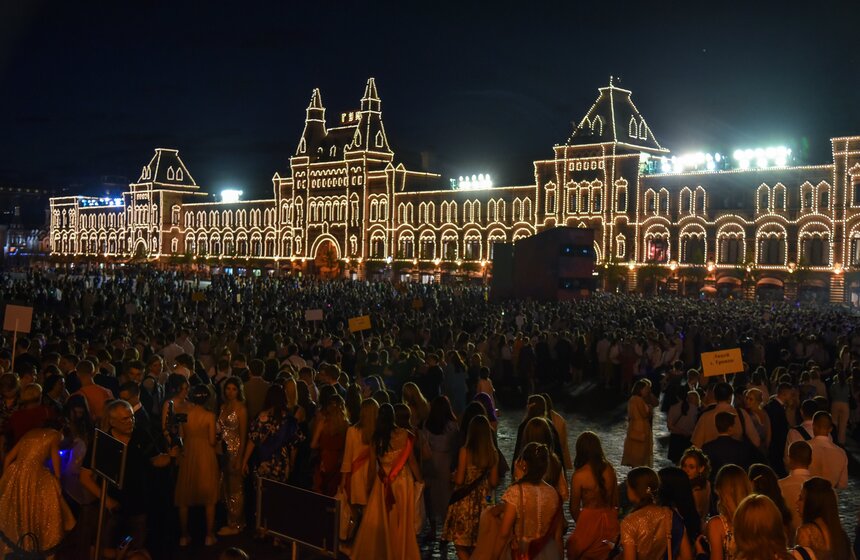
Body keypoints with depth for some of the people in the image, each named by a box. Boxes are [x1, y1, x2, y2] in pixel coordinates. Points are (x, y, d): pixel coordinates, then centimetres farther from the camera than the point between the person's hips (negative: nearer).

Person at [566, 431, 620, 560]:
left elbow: (574, 508, -5)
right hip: (610, 520, 5)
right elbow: (615, 501, 6)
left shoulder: (578, 475, -16)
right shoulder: (609, 469, -4)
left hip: (590, 520, -4)